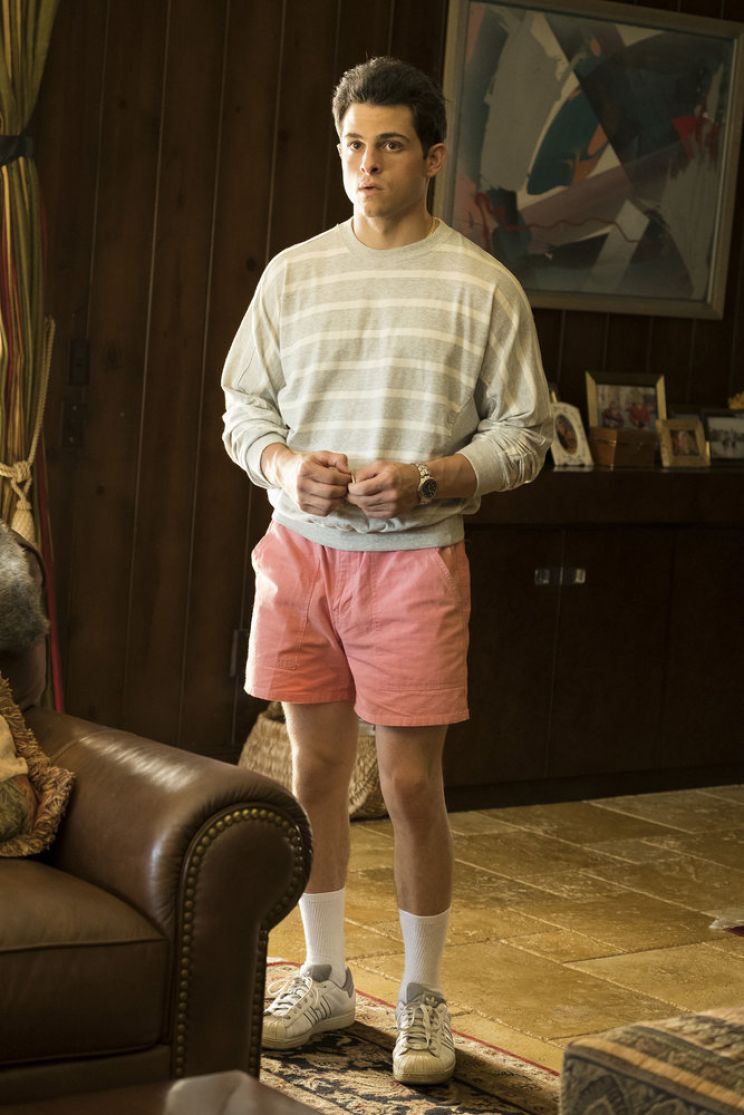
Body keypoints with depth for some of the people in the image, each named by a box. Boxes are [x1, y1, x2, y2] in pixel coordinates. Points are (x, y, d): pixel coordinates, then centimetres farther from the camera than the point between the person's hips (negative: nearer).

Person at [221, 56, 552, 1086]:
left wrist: (428, 478, -18)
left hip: (413, 557, -3)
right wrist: (284, 464, -10)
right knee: (316, 768, 11)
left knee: (412, 784, -1)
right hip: (300, 548, 4)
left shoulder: (483, 287, -4)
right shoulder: (293, 274, 6)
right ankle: (325, 980, 26)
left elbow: (523, 432, -2)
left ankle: (424, 1001, 15)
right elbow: (244, 403, 11)